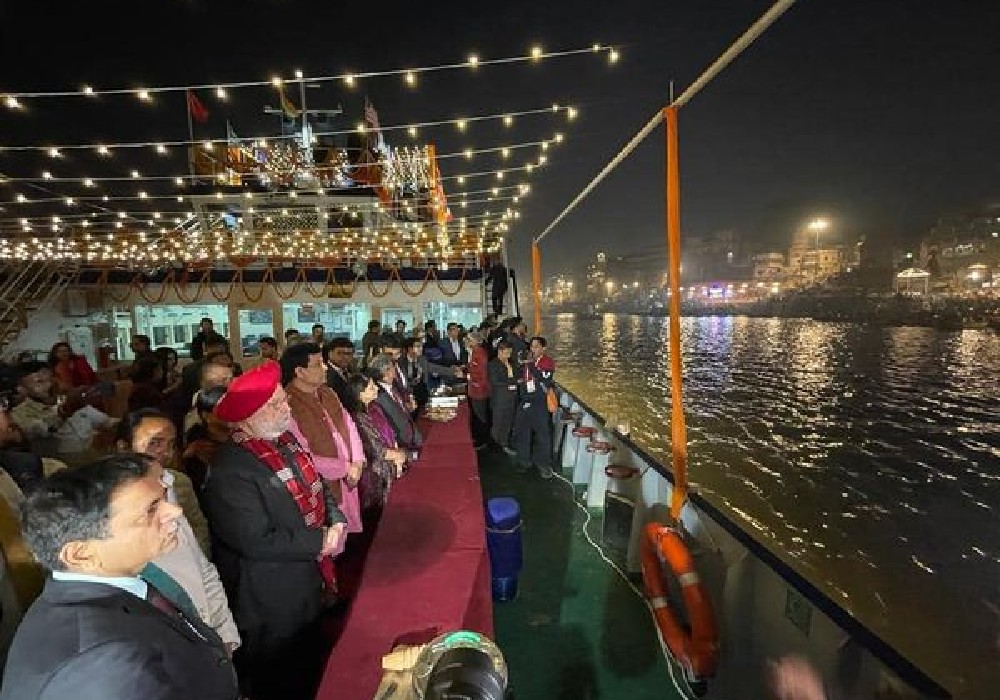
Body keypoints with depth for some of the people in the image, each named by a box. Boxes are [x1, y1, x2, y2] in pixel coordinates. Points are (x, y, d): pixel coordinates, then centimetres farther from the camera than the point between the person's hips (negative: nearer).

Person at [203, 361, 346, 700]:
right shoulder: (230, 470, -28)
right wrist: (321, 541, -21)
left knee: (313, 666, 30)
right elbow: (257, 541, -30)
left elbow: (315, 485, 6)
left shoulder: (285, 439, -3)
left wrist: (336, 522, -11)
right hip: (272, 603, -7)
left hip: (310, 582, 7)